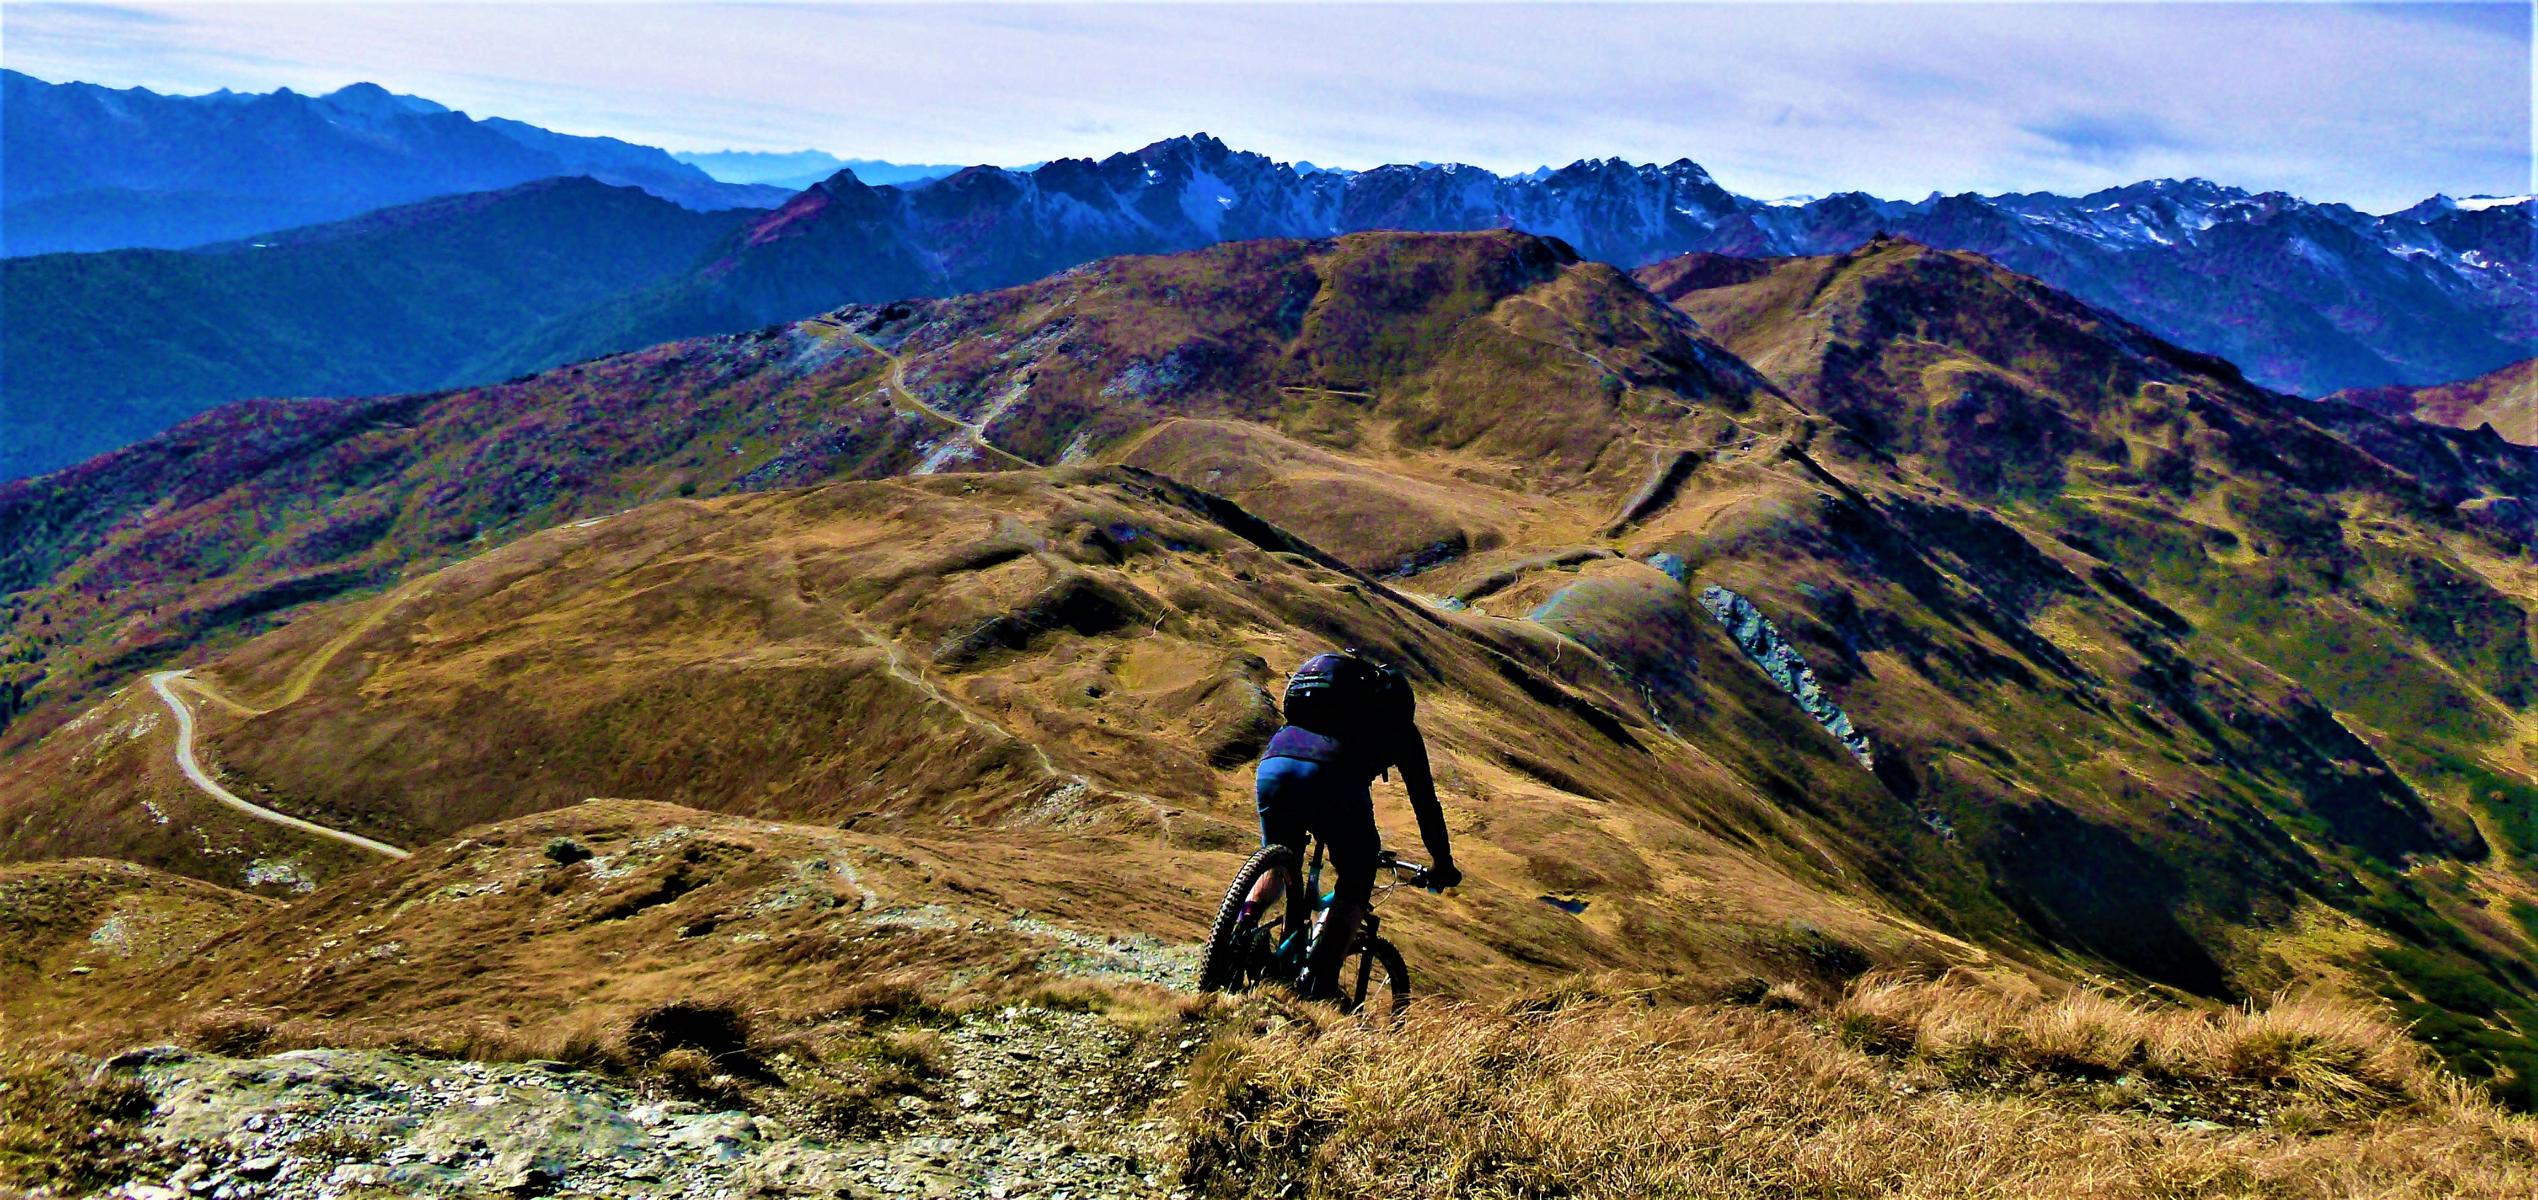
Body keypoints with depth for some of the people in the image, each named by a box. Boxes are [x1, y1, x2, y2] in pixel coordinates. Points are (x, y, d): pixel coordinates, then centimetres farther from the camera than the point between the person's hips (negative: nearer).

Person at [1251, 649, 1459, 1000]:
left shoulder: (1330, 705, 41)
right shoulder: (1398, 724, 29)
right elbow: (1424, 799, 28)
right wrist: (1443, 865, 38)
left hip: (1271, 766, 5)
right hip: (1330, 779, -4)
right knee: (1355, 885, 15)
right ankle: (1319, 985, 3)